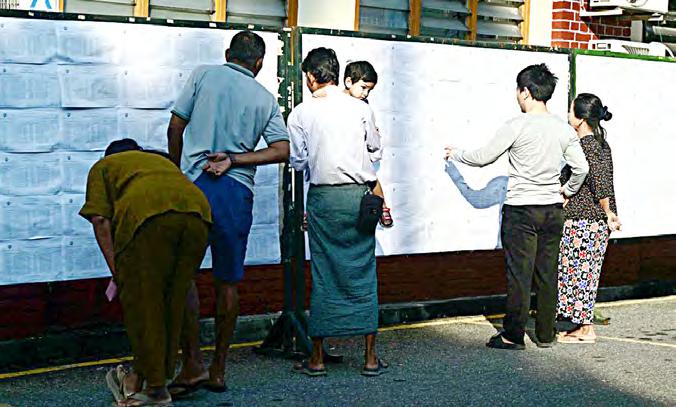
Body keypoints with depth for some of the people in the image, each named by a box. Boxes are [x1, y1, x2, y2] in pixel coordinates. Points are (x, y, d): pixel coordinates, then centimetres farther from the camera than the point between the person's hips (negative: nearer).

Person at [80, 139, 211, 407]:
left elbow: (100, 219, 14)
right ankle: (142, 378, 24)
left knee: (142, 301, 6)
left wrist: (117, 273, 14)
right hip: (198, 210, 5)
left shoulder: (103, 166, 30)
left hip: (149, 213, -5)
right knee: (174, 301, 15)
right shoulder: (162, 161, 42)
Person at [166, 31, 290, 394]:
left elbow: (175, 127, 2)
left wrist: (175, 170, 16)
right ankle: (218, 370, 14)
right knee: (228, 281, 9)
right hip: (240, 192, 3)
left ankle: (192, 365, -7)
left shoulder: (204, 75, 5)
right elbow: (282, 150, 2)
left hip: (197, 184, -3)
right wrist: (234, 160, -1)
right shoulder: (265, 98, 11)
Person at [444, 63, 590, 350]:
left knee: (519, 273, 0)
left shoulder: (516, 126, -11)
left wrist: (455, 154, 14)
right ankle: (546, 334, 17)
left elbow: (483, 158, -4)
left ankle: (514, 335, 5)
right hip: (552, 209, 5)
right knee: (547, 273, 11)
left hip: (521, 209, -5)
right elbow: (581, 168, 6)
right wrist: (567, 191, 23)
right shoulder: (563, 129, 4)